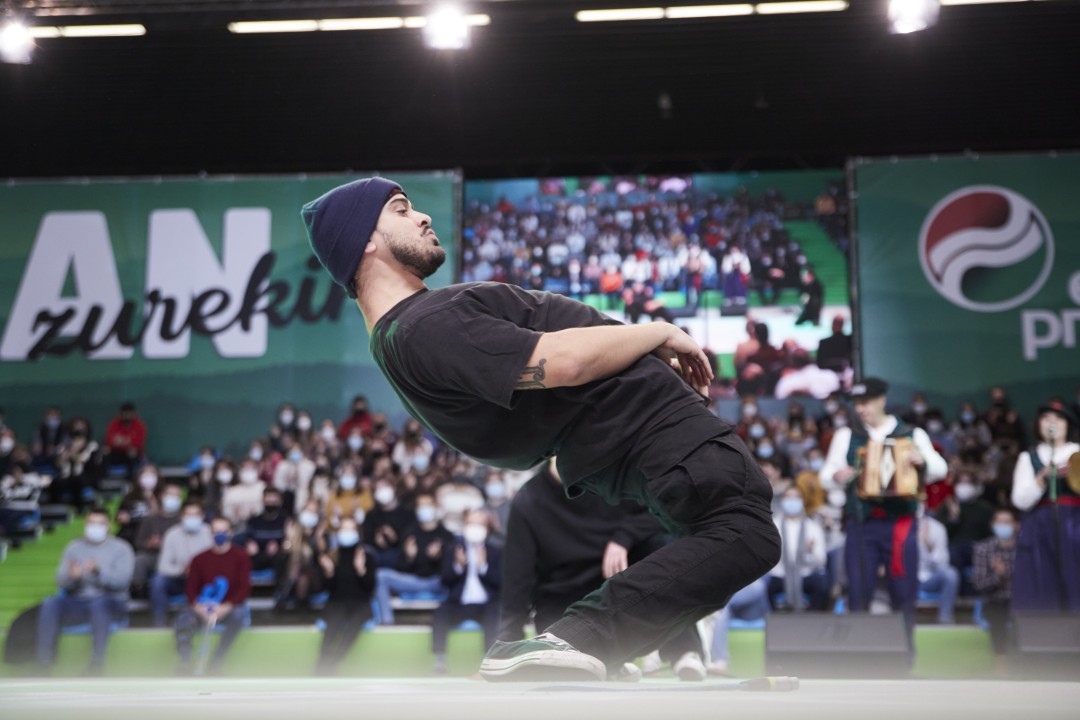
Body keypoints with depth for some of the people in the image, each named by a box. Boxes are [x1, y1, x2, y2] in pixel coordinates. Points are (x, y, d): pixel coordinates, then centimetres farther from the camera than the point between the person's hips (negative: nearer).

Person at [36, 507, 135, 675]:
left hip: (111, 603, -3)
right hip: (78, 603, 3)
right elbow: (60, 580, 3)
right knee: (50, 604, -26)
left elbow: (122, 579, -12)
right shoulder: (74, 547, 15)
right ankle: (44, 662, -24)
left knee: (99, 604, -39)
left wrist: (98, 571, -29)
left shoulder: (121, 548, 5)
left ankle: (97, 663, -34)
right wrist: (72, 575, -21)